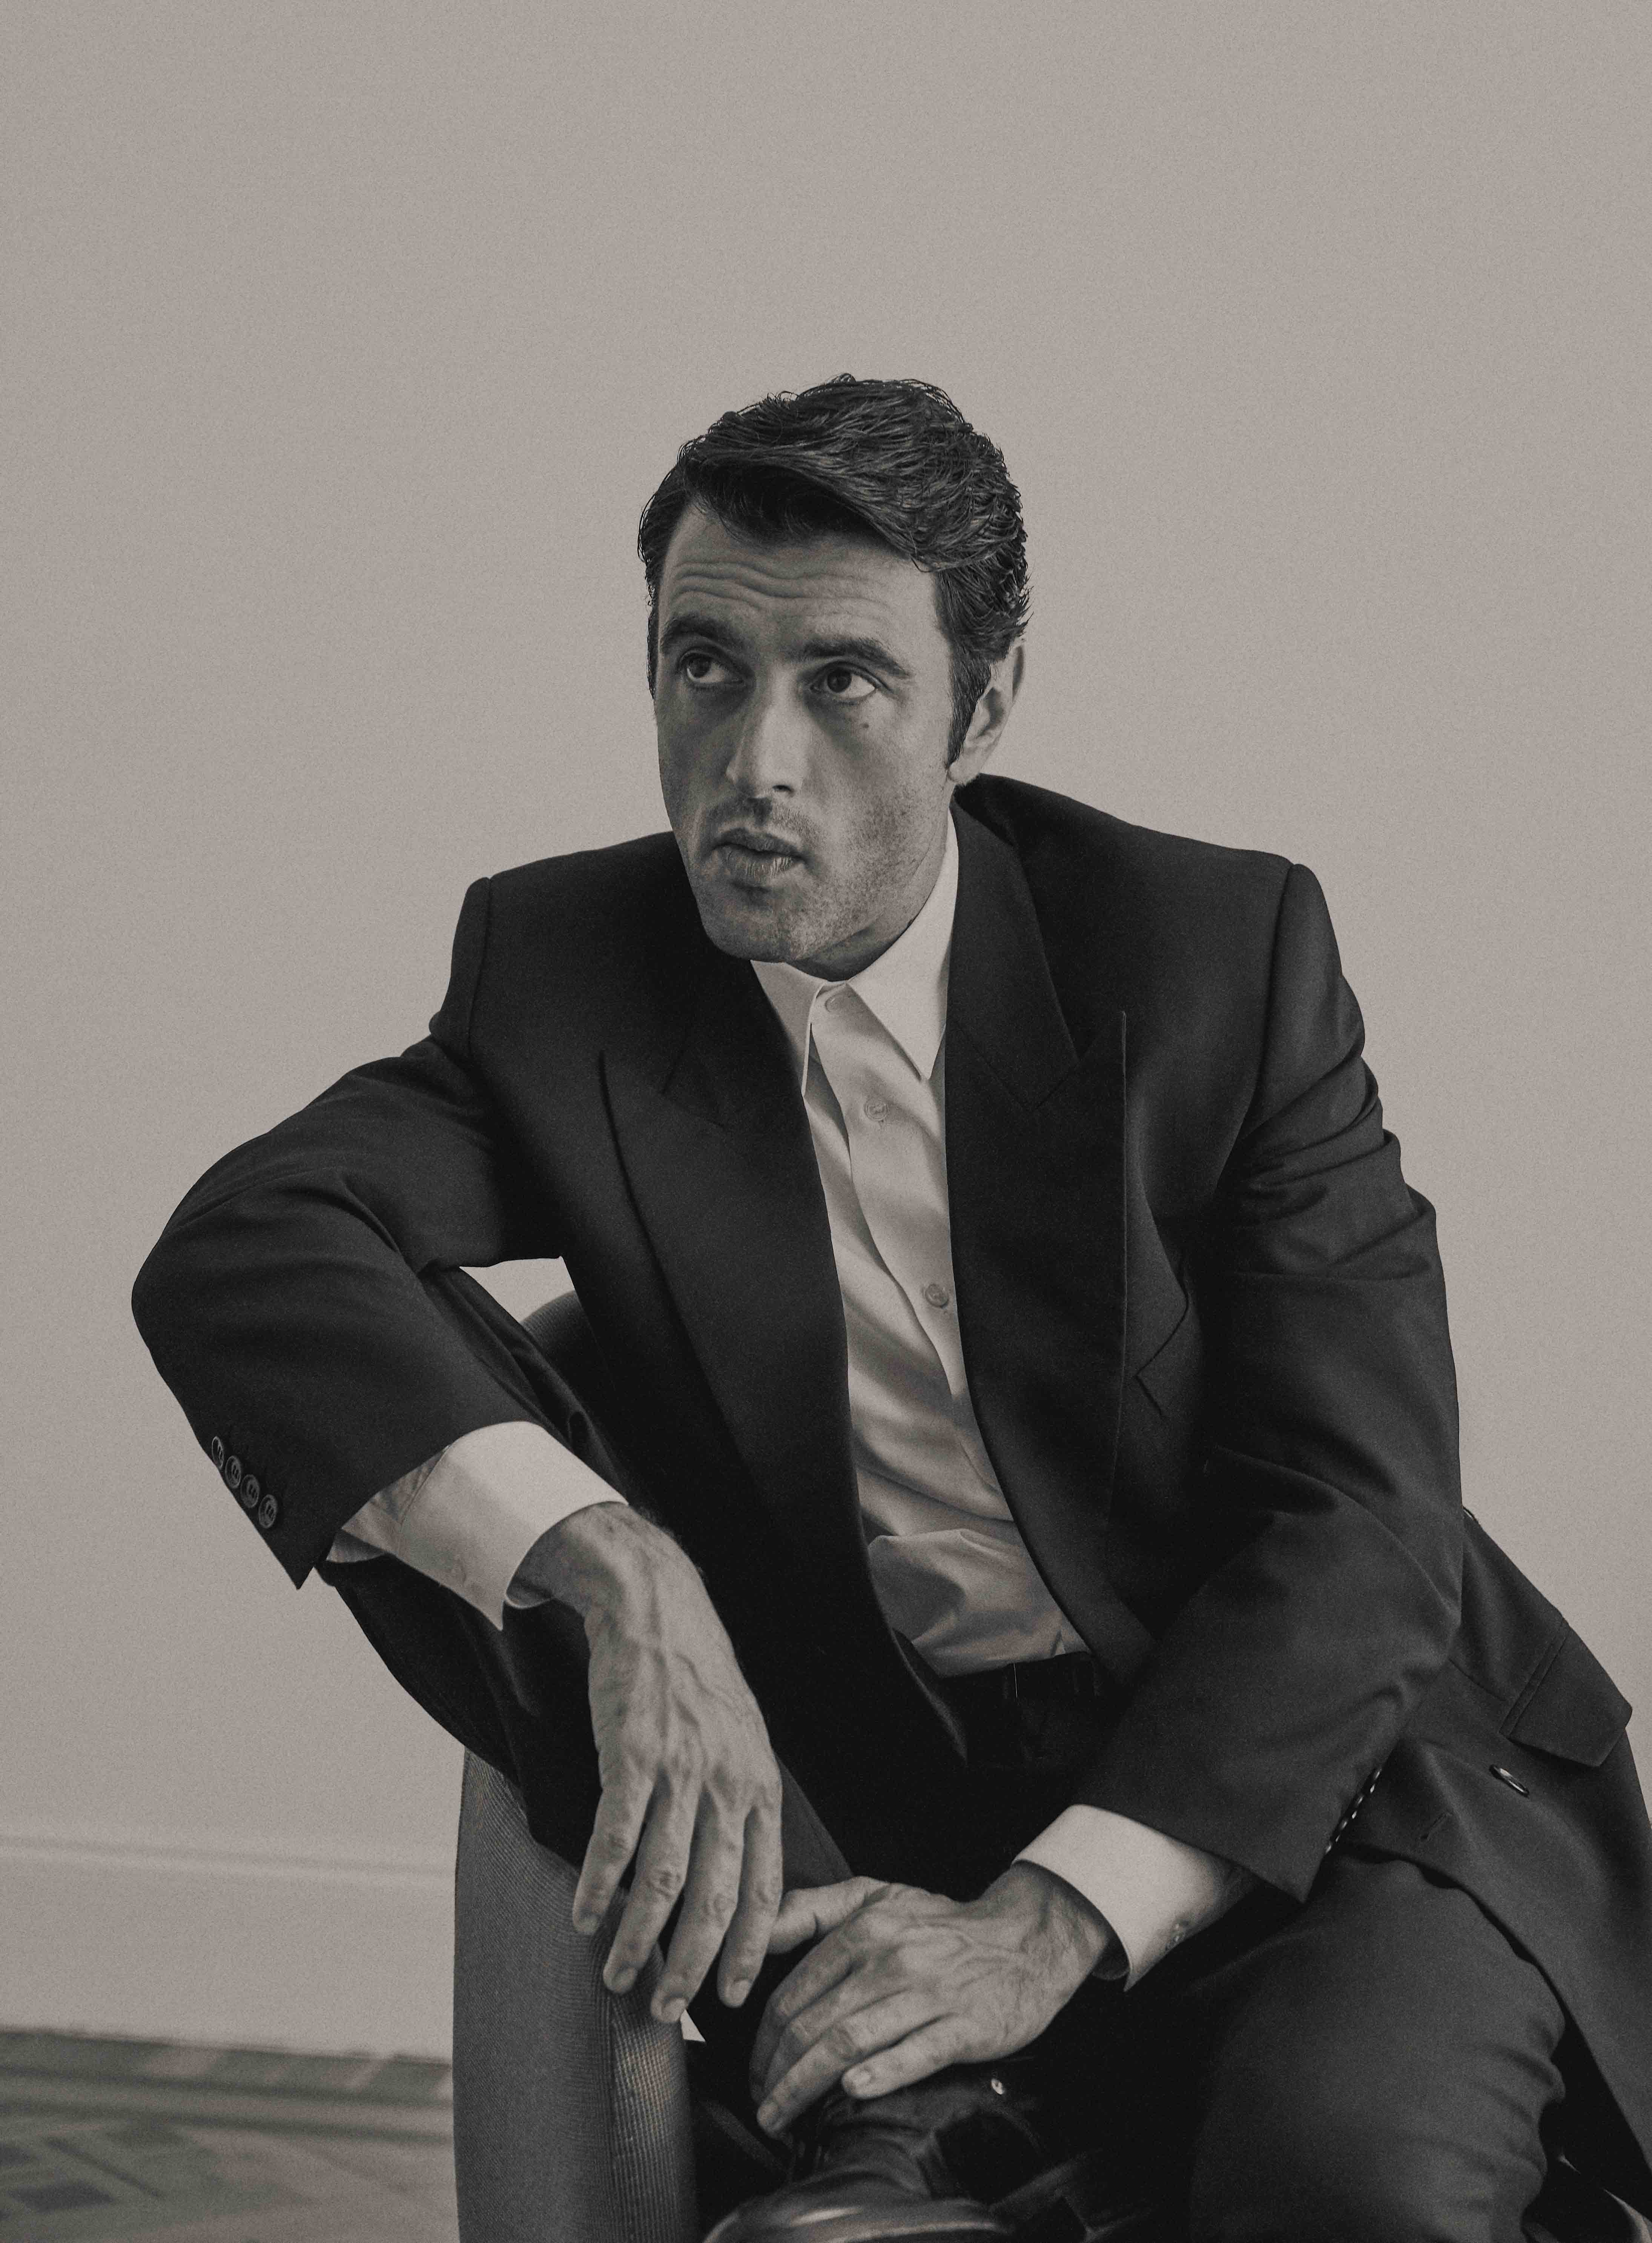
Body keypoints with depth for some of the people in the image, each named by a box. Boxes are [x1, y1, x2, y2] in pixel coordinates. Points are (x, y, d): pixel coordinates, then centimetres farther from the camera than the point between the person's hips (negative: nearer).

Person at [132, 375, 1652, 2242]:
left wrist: (1051, 1920, -26)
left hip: (1303, 1765, -4)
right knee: (393, 1391, -19)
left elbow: (1356, 1521, -13)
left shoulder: (1219, 952, -8)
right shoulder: (559, 970, -2)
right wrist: (619, 1578, -35)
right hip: (857, 1808, 4)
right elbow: (233, 1253, -19)